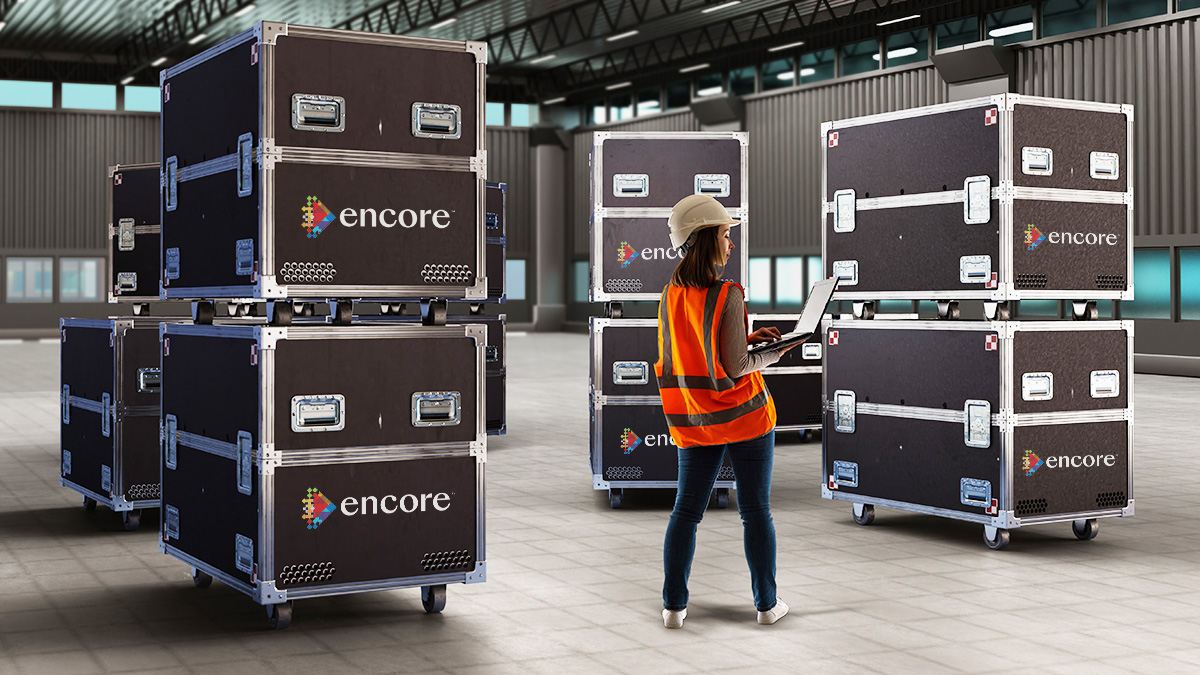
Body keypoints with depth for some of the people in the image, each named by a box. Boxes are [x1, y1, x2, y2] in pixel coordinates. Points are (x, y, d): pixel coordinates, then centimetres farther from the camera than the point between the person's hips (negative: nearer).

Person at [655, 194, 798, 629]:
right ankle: (767, 604, 16)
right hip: (744, 414, -5)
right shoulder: (727, 295, -18)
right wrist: (776, 353, 0)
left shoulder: (671, 295, 1)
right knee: (755, 511, 6)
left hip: (693, 421, 5)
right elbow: (735, 367, -17)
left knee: (686, 510, 10)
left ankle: (674, 606, 10)